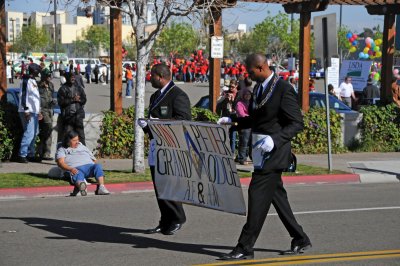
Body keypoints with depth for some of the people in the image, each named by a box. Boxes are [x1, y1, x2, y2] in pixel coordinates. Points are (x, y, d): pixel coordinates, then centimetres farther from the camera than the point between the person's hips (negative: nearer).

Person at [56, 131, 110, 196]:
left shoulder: (83, 147, 38)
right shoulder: (62, 150, 23)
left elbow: (93, 159, 34)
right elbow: (60, 163, 4)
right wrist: (70, 169, -16)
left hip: (89, 166, 4)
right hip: (76, 169, -4)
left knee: (98, 166, -30)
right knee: (78, 175, -41)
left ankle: (101, 187, -51)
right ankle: (82, 186, -76)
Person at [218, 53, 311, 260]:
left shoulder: (284, 89, -15)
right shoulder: (258, 88, 13)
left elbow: (297, 123, -17)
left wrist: (274, 139, -29)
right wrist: (232, 121, 11)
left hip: (273, 151, -9)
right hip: (261, 152, 9)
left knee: (258, 194, -10)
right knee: (277, 195, 15)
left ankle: (245, 247, -7)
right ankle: (300, 240, 26)